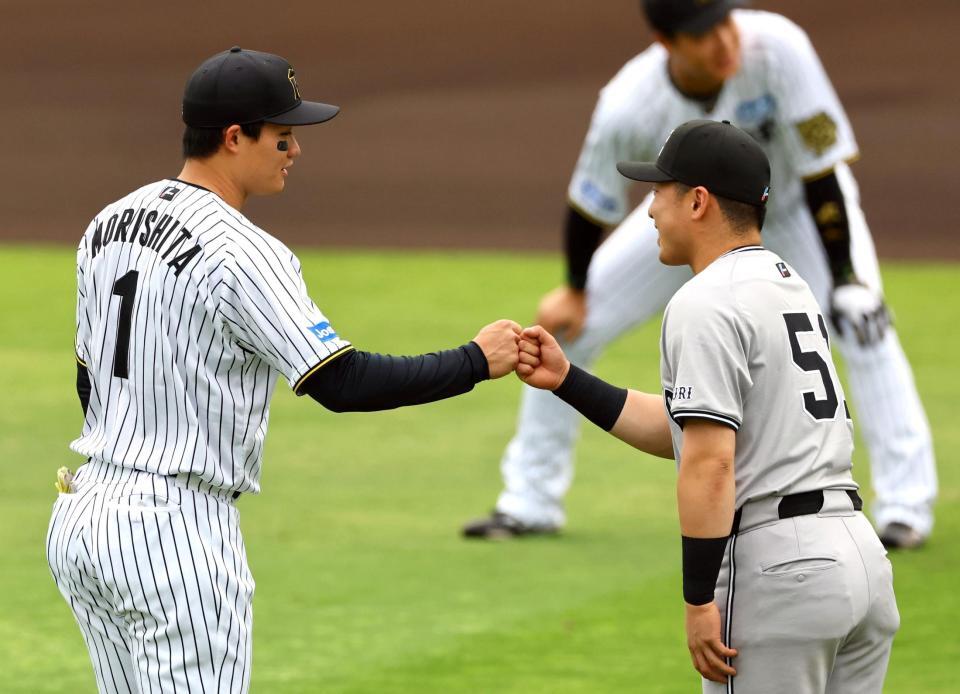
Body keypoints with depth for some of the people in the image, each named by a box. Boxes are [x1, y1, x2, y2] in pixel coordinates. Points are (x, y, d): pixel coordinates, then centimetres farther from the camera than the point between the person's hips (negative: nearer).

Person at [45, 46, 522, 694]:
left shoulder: (111, 223, 11)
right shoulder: (241, 252, -16)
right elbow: (341, 383, -21)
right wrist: (475, 361, -12)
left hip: (82, 519, 9)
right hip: (177, 535, -9)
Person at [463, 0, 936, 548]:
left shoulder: (775, 48, -38)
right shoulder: (629, 108, -32)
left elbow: (821, 173, -30)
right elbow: (592, 202, -13)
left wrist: (845, 279, -29)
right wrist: (576, 292, -1)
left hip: (793, 207, -2)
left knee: (857, 316, -25)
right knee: (564, 326, -2)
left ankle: (906, 504, -15)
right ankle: (531, 504, 16)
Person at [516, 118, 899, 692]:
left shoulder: (706, 303, -10)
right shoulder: (792, 286, 19)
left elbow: (709, 462, -19)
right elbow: (685, 428, 21)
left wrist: (699, 600, -17)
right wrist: (567, 381, 18)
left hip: (777, 565, -9)